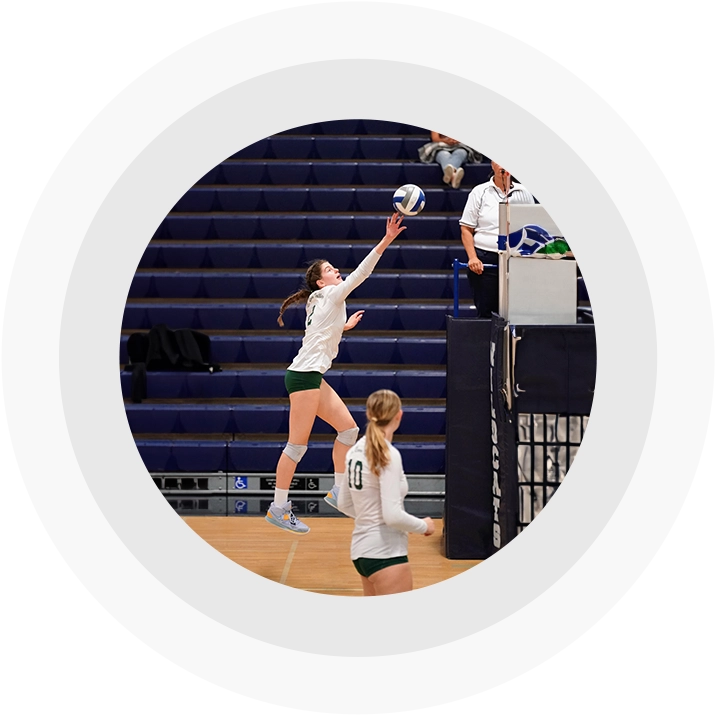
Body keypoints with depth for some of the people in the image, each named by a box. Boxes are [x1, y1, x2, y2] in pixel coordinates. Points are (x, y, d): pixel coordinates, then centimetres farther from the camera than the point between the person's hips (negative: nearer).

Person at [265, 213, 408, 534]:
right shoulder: (331, 295, -6)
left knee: (348, 428, 9)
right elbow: (361, 272, -16)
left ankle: (338, 492, 15)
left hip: (313, 377, 10)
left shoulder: (323, 303, 19)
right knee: (298, 444, -7)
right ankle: (278, 508, -2)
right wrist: (386, 240, -20)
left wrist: (344, 326, 30)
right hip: (304, 375, -10)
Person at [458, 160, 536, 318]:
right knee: (485, 313, 0)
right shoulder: (480, 192, 6)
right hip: (485, 260, -1)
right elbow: (466, 229, 5)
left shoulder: (523, 193, 10)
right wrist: (472, 258, -8)